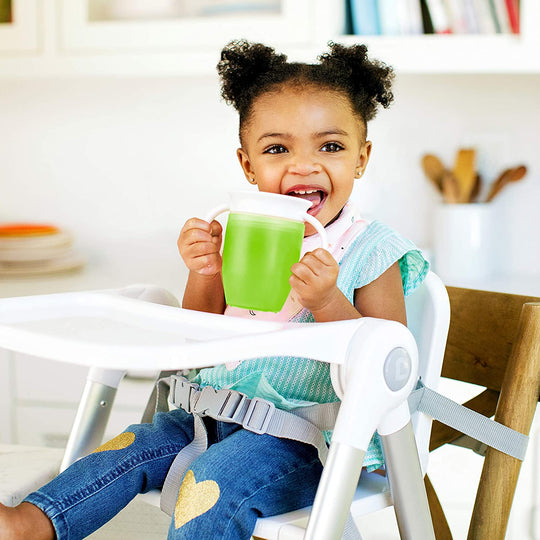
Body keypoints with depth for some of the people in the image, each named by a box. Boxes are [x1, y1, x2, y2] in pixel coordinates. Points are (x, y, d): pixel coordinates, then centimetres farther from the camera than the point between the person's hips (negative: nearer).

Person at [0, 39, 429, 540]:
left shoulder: (371, 253, -11)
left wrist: (328, 302, -29)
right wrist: (206, 273, -11)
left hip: (307, 437, -6)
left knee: (216, 477, -25)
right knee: (141, 442, -5)